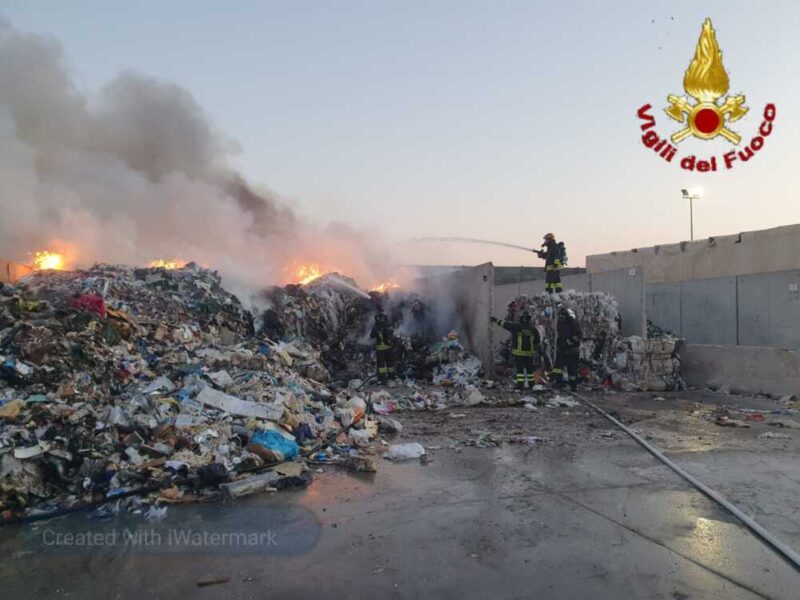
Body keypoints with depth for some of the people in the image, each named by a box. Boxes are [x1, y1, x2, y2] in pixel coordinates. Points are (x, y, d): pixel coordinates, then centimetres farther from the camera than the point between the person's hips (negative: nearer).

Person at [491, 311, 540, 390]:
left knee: (519, 369, 1)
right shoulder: (533, 329, 1)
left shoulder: (516, 327, -10)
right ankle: (532, 384, 19)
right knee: (529, 369, 14)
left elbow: (505, 324, -2)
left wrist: (496, 320, 10)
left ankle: (520, 384, -3)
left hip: (518, 353, -3)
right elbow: (537, 342, 11)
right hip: (529, 353, 3)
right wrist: (535, 348, 28)